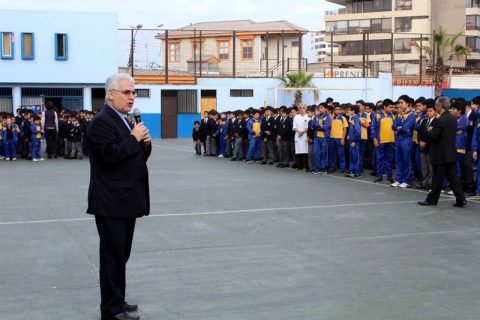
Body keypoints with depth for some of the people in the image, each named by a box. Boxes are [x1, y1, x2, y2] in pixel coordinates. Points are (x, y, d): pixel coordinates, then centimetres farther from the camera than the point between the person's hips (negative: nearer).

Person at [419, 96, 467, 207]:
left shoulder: (439, 120, -19)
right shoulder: (453, 118, 7)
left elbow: (434, 136, -20)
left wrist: (430, 130, 0)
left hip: (440, 154, -8)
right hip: (452, 153, 8)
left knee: (437, 178, 2)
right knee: (453, 177, 11)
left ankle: (432, 199, 12)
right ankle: (461, 199, 8)